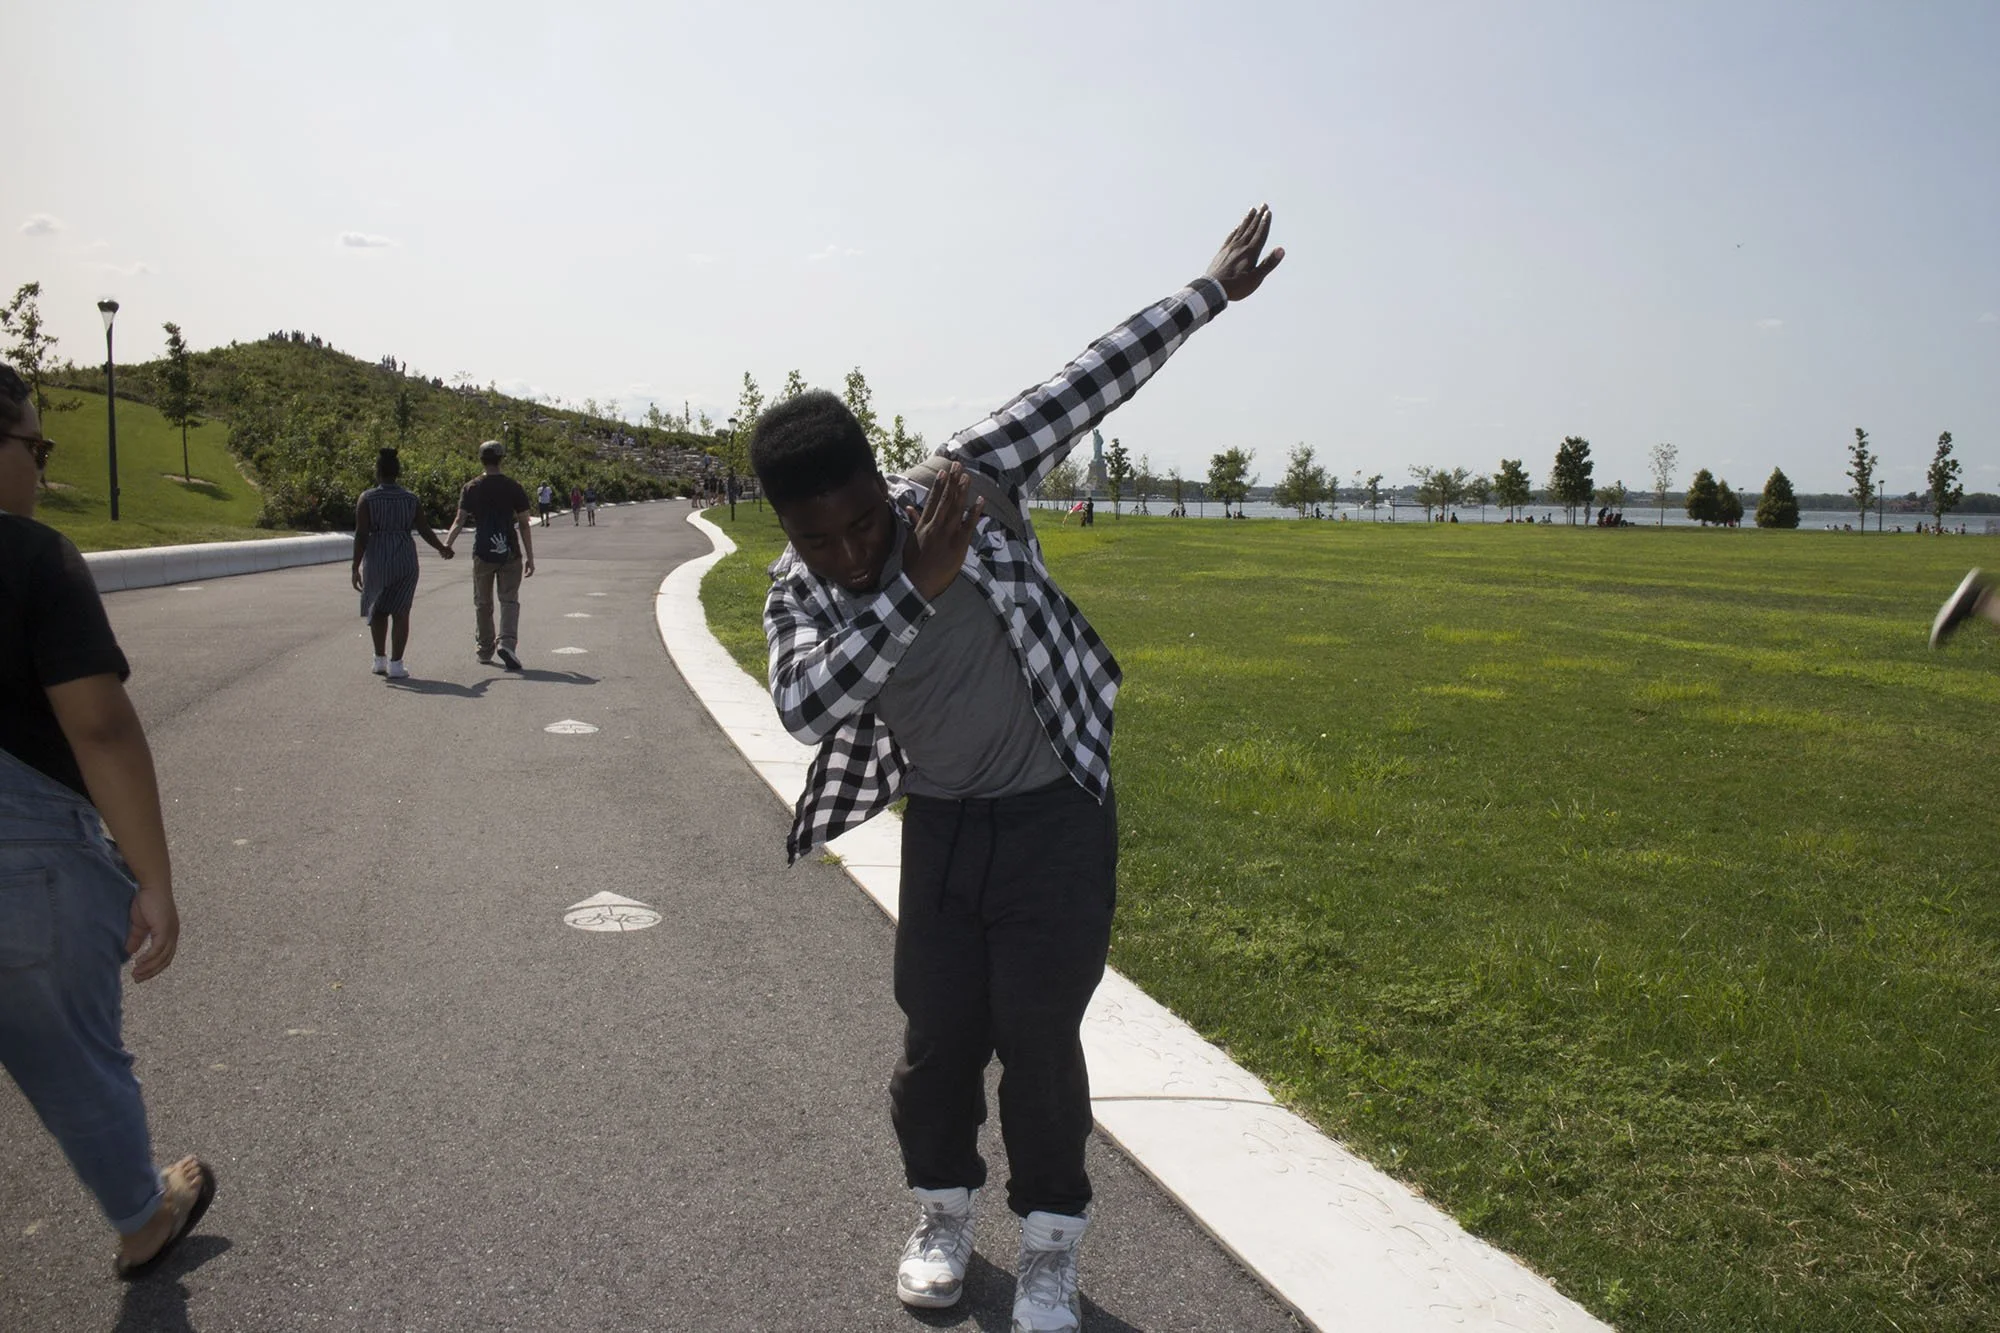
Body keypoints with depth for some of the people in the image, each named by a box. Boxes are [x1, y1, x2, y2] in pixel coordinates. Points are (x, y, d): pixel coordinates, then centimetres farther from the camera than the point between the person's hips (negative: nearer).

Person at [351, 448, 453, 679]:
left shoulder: (367, 498, -5)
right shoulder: (410, 499, 2)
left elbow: (361, 535, -9)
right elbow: (425, 530, 6)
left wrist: (356, 568, -7)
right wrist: (442, 549, 24)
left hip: (376, 558, -1)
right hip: (405, 558, 1)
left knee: (378, 609, 18)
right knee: (400, 612, 4)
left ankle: (380, 660, 18)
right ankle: (396, 664, -2)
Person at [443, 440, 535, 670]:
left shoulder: (471, 488, 1)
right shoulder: (514, 488, -1)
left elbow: (460, 520, -7)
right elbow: (524, 524, -1)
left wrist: (447, 543, -4)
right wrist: (530, 557, 2)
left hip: (482, 553, 1)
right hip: (510, 553, -1)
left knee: (482, 603, 13)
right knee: (509, 600, 1)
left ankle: (485, 650, 20)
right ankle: (507, 642, -19)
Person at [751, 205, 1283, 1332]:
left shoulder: (965, 486, -19)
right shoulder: (797, 593, -11)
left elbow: (1089, 385, -13)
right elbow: (804, 705, -31)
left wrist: (1212, 292, -10)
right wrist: (916, 590, -41)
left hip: (1055, 816, -3)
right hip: (941, 826, 3)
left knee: (1039, 1033, -1)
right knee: (938, 1030, 8)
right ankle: (944, 1215, 34)